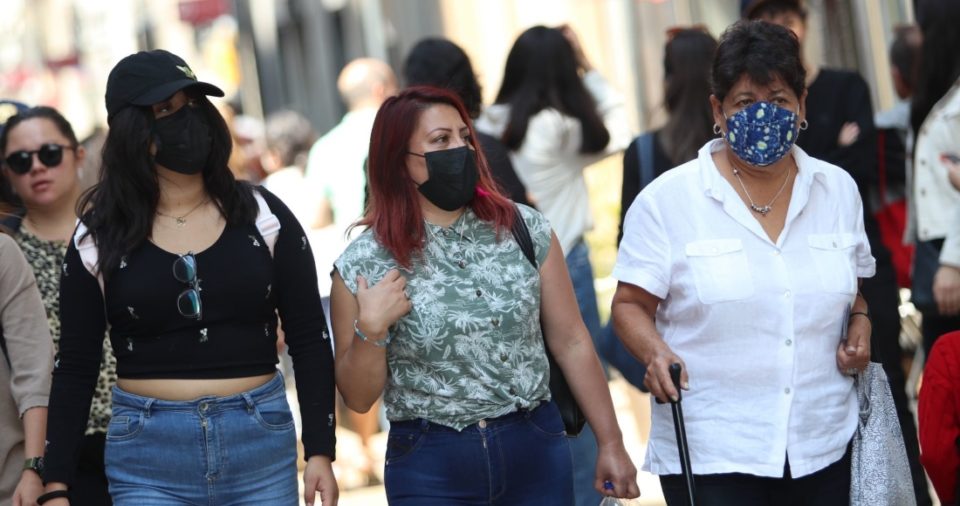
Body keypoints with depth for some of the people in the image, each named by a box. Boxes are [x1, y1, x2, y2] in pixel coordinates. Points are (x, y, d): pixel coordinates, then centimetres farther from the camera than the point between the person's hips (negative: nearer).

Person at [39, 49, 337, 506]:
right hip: (147, 456, -1)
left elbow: (309, 341, 4)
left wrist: (320, 451, -3)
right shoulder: (99, 237, 1)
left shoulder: (262, 216, 2)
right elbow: (75, 367, 4)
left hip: (261, 441, 1)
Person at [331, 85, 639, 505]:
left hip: (536, 451, 2)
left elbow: (570, 342, 5)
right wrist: (370, 330, -17)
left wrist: (611, 443, 5)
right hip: (430, 469, -2)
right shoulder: (362, 265, -5)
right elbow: (358, 398, 0)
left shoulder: (525, 230, 0)